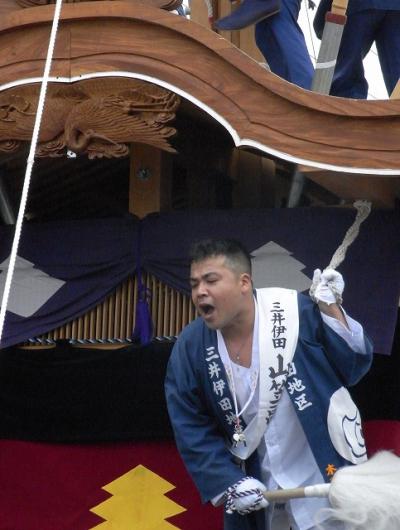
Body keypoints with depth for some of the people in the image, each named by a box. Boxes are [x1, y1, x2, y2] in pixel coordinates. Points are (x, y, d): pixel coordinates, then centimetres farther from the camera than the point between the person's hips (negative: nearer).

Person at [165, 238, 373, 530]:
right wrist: (228, 482, -11)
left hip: (321, 472, -3)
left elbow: (355, 365, -10)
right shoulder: (190, 348, -7)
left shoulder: (296, 312, -16)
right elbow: (192, 429, -2)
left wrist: (330, 309, -21)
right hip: (252, 480, 3)